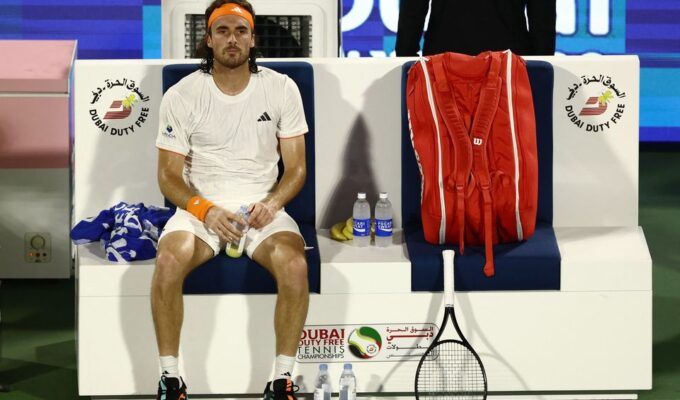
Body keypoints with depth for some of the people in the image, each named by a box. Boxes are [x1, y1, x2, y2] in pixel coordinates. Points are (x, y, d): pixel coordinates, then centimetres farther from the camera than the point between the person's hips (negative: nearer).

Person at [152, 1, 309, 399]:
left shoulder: (282, 89, 0)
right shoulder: (181, 96, -3)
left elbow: (296, 167, 3)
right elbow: (169, 175, -1)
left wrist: (272, 203, -18)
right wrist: (205, 210, -19)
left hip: (263, 206, 0)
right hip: (200, 205, 0)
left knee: (295, 265, -31)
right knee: (168, 262, -31)